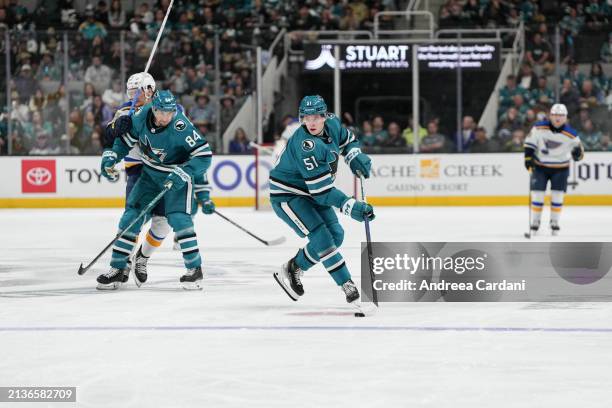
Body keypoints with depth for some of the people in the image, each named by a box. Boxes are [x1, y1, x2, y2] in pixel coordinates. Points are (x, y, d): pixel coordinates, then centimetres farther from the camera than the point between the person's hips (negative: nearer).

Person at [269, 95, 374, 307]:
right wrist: (352, 207, -36)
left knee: (336, 235, 5)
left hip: (310, 191, 9)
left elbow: (347, 139, 16)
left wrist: (355, 157, -4)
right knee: (321, 237, -19)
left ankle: (293, 269, 23)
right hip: (286, 194, -9)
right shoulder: (306, 146, -33)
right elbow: (322, 191, -33)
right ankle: (349, 289, -14)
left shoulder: (332, 124, -10)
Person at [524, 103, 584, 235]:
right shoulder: (539, 128, -14)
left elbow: (578, 154, -3)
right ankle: (535, 222, 12)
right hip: (540, 166, 0)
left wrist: (578, 153, -25)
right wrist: (528, 158, -8)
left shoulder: (571, 134, -14)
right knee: (537, 194, -2)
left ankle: (554, 222, 14)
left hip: (560, 169, 0)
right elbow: (529, 142, -2)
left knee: (557, 196, -2)